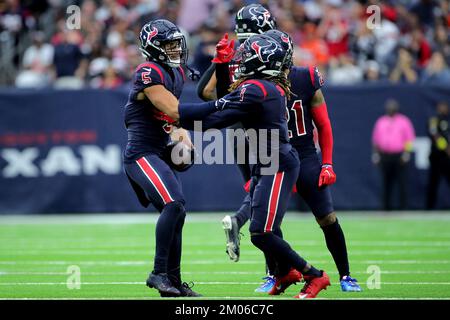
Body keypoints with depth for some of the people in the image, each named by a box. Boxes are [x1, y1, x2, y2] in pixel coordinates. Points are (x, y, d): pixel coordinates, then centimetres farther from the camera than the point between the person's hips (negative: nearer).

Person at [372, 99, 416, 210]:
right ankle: (387, 207, 9)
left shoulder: (404, 121, 5)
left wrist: (406, 152, -10)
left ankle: (403, 207, -5)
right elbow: (376, 139, 17)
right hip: (384, 156, 3)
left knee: (401, 183, -7)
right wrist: (376, 153, 9)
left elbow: (410, 138, 1)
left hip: (399, 156, -3)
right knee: (386, 183, 4)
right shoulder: (381, 122, 15)